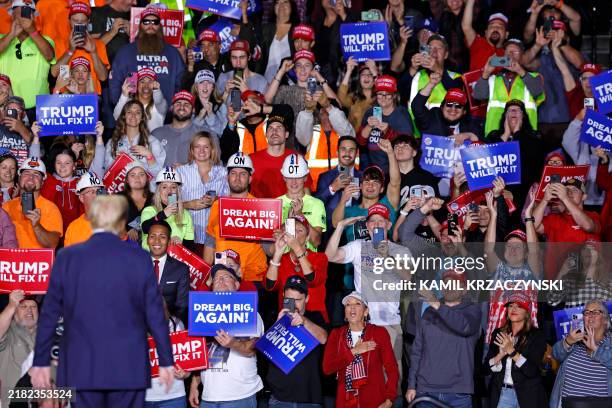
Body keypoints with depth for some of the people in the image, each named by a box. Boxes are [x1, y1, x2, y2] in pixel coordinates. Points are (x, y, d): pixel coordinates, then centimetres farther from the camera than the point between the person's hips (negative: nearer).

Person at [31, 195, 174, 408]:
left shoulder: (67, 257, 0)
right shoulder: (139, 258, -2)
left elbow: (49, 314, 2)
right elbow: (155, 314, 0)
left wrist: (41, 361, 9)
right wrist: (166, 361, 7)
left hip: (81, 368, 1)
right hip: (129, 368, 0)